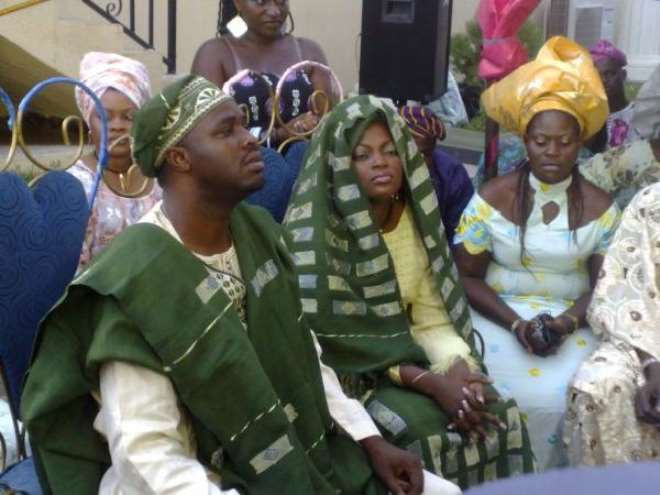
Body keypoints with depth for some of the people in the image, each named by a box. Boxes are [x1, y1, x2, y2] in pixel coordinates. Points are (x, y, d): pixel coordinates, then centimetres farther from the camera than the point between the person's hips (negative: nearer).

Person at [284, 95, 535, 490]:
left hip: (409, 358, 5)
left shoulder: (413, 217, 2)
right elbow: (333, 342, -19)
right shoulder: (319, 233, -17)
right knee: (428, 428, -29)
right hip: (351, 374, -5)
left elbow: (431, 317, 3)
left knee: (501, 418, -15)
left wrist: (458, 366, -18)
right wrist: (428, 382, -23)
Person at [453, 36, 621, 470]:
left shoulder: (600, 208, 1)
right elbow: (467, 277, -1)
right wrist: (516, 323, -16)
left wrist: (568, 322, -17)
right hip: (501, 316, -1)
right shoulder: (491, 199, -3)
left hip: (573, 323, 2)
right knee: (515, 394, -27)